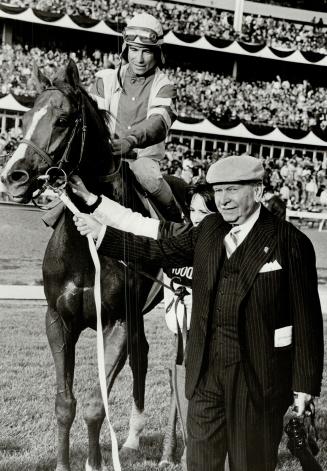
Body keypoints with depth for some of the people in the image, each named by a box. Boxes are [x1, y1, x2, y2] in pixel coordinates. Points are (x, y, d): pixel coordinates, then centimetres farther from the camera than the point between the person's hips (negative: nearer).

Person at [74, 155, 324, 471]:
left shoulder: (290, 242, -11)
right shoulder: (208, 230, 5)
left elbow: (306, 318, -10)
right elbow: (159, 251, 11)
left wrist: (305, 383, -10)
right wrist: (101, 233, 4)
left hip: (258, 376, -5)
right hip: (206, 370, 5)